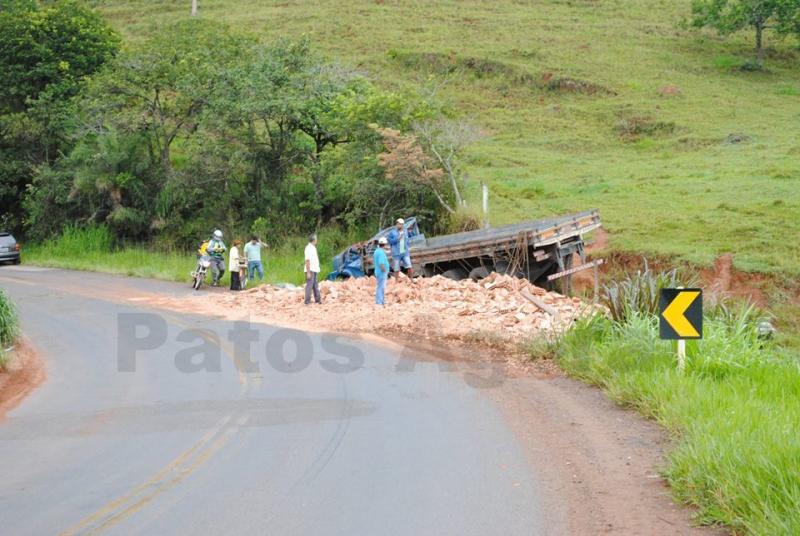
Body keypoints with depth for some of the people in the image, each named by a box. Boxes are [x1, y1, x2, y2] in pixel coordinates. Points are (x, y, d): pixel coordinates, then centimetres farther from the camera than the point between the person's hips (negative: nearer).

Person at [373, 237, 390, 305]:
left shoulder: (377, 251, 11)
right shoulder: (381, 252, -21)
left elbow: (374, 262, 20)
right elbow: (381, 264, -28)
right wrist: (385, 272, -16)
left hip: (378, 272, 10)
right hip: (382, 273, -10)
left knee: (379, 288, 15)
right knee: (381, 288, -6)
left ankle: (379, 302, 21)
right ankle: (379, 303, -5)